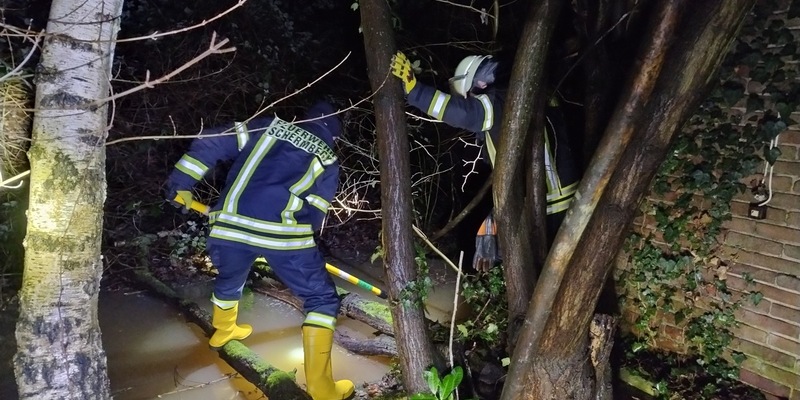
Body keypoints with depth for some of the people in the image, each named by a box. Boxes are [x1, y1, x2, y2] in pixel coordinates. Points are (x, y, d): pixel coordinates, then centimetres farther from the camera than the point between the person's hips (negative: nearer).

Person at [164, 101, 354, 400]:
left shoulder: (266, 127, 22)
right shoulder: (327, 161, 19)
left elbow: (212, 142, 13)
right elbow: (314, 215, 15)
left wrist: (181, 182, 19)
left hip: (229, 225, 4)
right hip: (282, 233, -4)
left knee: (229, 280, 35)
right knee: (322, 299, 13)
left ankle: (223, 330, 64)